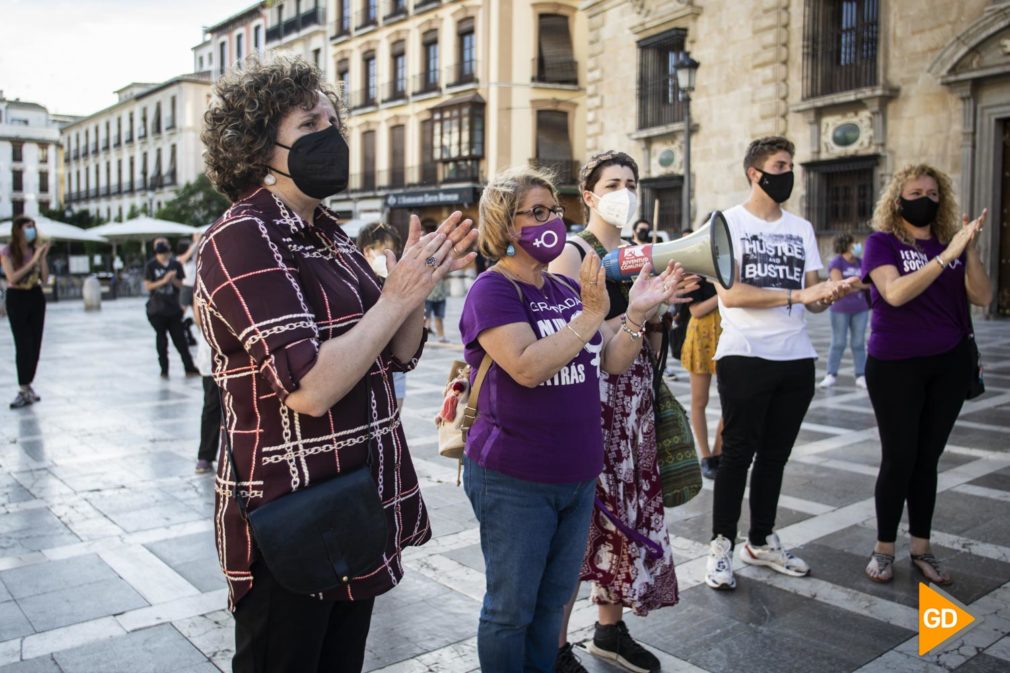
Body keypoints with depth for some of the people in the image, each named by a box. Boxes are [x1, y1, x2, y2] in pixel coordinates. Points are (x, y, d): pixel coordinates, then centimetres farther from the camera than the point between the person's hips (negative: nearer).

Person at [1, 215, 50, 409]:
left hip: (36, 297, 4)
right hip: (17, 298, -4)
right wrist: (33, 260, -21)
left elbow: (45, 280, 1)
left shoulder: (36, 249, 4)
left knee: (35, 344, 6)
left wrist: (43, 256, -8)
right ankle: (24, 390, 1)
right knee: (23, 345, -6)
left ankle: (28, 386, 19)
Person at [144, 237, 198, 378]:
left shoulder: (175, 265, 2)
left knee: (180, 338, 3)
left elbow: (180, 284, 5)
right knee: (161, 339, 6)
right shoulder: (151, 265, -4)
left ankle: (189, 368, 6)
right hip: (157, 309, -1)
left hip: (173, 308, 2)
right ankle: (164, 369, 14)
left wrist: (173, 279, -15)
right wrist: (164, 280, -18)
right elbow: (147, 286, -8)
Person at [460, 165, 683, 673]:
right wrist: (591, 315, -24)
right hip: (514, 482, -7)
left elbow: (612, 362, 8)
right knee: (511, 607, 8)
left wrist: (637, 312, -7)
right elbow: (527, 368, -26)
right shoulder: (492, 290, -13)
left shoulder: (566, 288, 8)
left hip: (577, 475, 7)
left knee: (553, 599, 20)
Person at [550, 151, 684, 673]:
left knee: (627, 515, 14)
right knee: (579, 523, -2)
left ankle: (610, 629, 33)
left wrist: (657, 314, -1)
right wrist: (630, 318, -20)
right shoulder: (571, 253, -8)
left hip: (635, 403, 8)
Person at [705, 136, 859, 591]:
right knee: (738, 453, 1)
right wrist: (798, 295, -19)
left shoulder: (801, 228, 14)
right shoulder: (729, 222, -4)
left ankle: (761, 541, 27)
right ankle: (721, 544, 13)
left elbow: (812, 300, 11)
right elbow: (730, 294, -16)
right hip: (744, 357, -5)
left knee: (775, 454, 13)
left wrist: (831, 294, -12)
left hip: (796, 358, 6)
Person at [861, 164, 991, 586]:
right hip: (896, 365, -4)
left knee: (928, 457, 8)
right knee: (899, 457, -2)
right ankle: (884, 548, 12)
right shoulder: (882, 241, -4)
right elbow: (895, 293, -20)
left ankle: (921, 548, 19)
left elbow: (982, 298, -1)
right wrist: (946, 256, -24)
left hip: (949, 364, 4)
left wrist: (970, 250, -14)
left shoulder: (950, 242, 8)